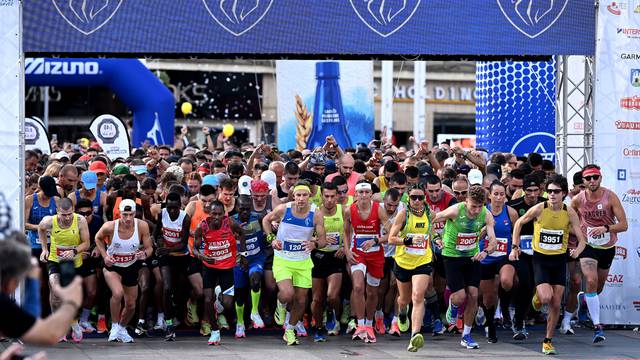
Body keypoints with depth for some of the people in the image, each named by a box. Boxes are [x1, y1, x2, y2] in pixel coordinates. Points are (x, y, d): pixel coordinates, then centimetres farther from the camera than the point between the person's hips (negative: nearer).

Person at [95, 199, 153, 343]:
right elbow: (98, 238, -1)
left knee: (131, 305, 12)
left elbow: (149, 248, -10)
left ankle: (122, 329, 42)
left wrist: (145, 254, -32)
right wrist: (104, 256, -11)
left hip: (131, 266, 3)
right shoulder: (110, 226, -24)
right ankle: (114, 327, -8)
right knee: (118, 293, -30)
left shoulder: (142, 226, -20)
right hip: (112, 266, -3)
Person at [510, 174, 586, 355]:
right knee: (546, 298, -20)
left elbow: (582, 239, -6)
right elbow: (519, 223, 4)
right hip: (541, 259, -2)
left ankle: (548, 341, 17)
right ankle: (538, 297, 18)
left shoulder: (570, 213, -8)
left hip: (559, 260, 2)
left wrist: (578, 250, -28)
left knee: (556, 305, 3)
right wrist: (515, 247, -1)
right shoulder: (539, 209, -12)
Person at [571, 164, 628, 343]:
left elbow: (623, 225, -18)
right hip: (588, 246, -1)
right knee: (591, 281, -21)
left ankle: (584, 298, 55)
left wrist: (606, 228, -34)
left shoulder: (610, 197, -16)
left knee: (599, 286, 19)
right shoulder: (577, 200, -12)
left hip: (608, 247, 2)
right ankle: (598, 327, -20)